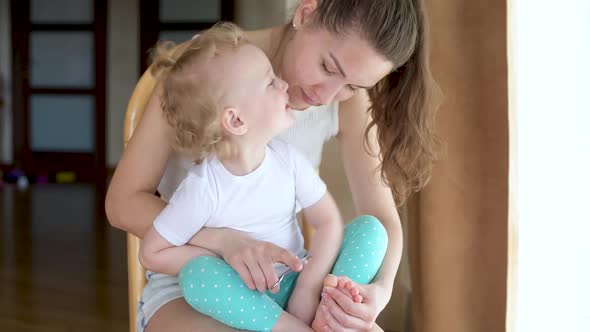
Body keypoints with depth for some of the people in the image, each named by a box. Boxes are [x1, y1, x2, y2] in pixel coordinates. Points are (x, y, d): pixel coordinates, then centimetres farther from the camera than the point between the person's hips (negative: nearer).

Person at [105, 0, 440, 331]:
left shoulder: (349, 100, -8)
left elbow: (382, 219, -6)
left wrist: (379, 290, -28)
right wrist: (224, 239, -30)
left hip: (283, 277, 3)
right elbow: (123, 202, -15)